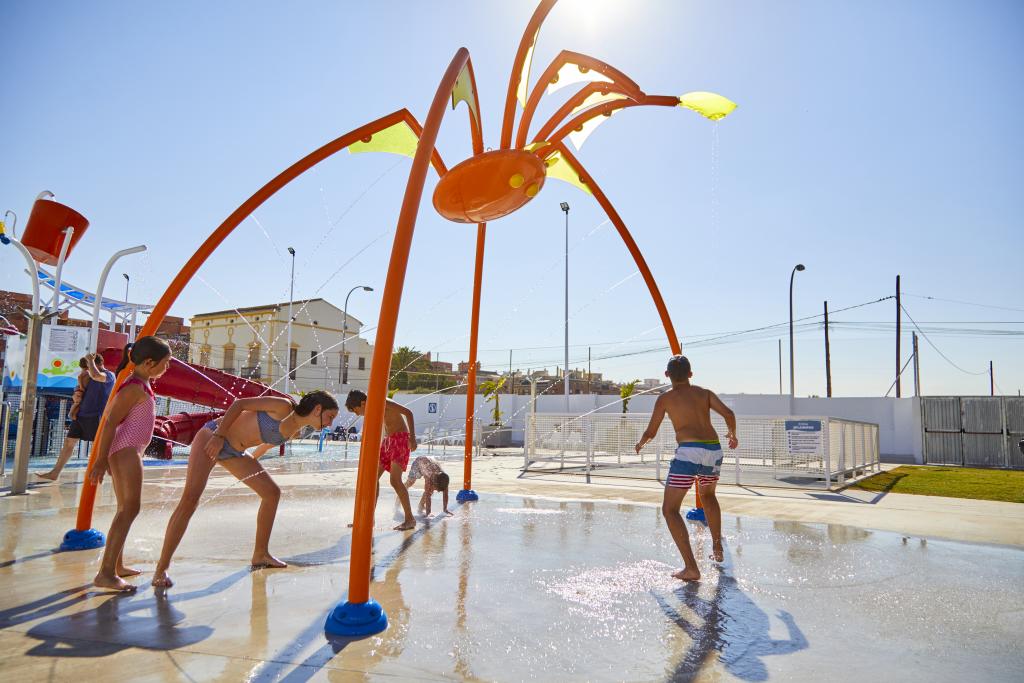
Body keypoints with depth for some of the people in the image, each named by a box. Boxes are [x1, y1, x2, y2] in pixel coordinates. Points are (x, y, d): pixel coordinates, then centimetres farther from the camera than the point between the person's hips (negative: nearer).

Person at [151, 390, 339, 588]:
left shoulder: (295, 430, 3)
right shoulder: (284, 406, -22)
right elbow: (240, 403, -19)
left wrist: (253, 459, 32)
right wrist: (219, 435, -22)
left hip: (233, 453, 9)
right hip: (212, 437, -9)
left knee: (272, 493, 6)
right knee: (190, 499, -18)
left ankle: (260, 555, 18)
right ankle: (161, 569, -10)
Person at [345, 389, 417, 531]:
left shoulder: (383, 402, -17)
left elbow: (408, 412, -21)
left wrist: (412, 437, -27)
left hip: (401, 438, -9)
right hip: (388, 440, 9)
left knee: (395, 480, -17)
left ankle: (410, 519, -9)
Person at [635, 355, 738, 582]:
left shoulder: (665, 398, 8)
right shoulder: (705, 393, 16)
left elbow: (651, 432, 12)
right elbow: (728, 414, 3)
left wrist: (640, 443, 33)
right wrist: (732, 434, 23)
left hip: (689, 450, -5)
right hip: (713, 450, 5)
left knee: (669, 509, 0)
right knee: (707, 495, 35)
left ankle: (691, 568, -11)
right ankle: (717, 549, 38)